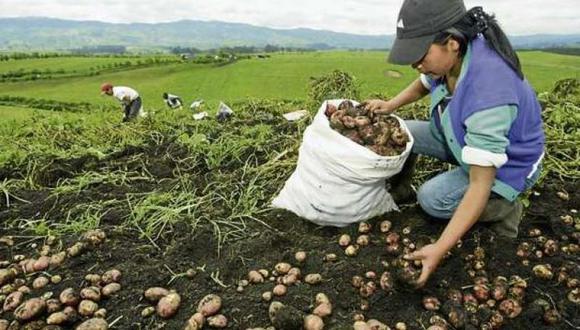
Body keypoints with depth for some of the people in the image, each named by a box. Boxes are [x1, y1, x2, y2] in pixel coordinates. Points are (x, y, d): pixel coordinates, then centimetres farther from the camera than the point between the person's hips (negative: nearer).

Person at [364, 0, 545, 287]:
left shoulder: (487, 92, -41)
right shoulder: (452, 57, -18)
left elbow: (480, 185, -39)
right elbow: (423, 84, 9)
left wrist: (439, 249, -39)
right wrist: (390, 105, -10)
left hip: (506, 164, -7)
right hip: (464, 141, 7)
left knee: (432, 199, -24)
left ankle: (506, 209, 0)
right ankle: (398, 191, 19)